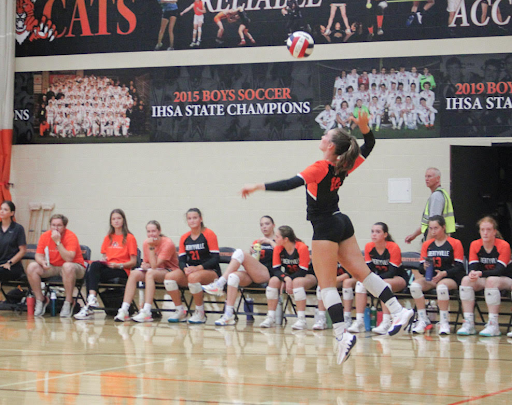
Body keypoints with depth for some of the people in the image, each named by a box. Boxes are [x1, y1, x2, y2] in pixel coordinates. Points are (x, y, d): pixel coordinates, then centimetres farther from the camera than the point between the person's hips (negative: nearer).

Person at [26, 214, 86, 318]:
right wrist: (43, 262, -26)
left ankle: (68, 303, -27)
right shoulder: (45, 236, -3)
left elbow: (69, 258, -30)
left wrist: (58, 242, -32)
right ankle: (40, 300, -5)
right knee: (32, 267, -17)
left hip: (75, 267, -5)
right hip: (52, 267, 5)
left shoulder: (71, 237, -19)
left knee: (68, 266, -40)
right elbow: (38, 256, -2)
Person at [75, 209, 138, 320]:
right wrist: (102, 260, -3)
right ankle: (92, 299, -40)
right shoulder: (108, 238, 21)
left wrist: (119, 265, -16)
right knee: (95, 264, -31)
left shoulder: (130, 238, 3)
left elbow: (133, 262, -1)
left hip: (122, 270, -5)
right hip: (106, 267, 5)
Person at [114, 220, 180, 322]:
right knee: (134, 273, -19)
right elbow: (147, 263, 11)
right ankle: (124, 311, -26)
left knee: (150, 273, -35)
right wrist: (145, 265, -12)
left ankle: (146, 313, -43)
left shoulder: (168, 243, -18)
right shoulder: (146, 243, 1)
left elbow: (154, 265, -24)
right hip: (156, 271, 6)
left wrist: (151, 247, -25)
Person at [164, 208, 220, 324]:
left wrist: (198, 268, -23)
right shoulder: (184, 238, 10)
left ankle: (200, 313, -19)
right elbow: (182, 260, 6)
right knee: (169, 277, -21)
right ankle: (180, 311, -11)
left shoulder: (209, 234, -5)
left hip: (211, 272, -5)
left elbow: (215, 259, -11)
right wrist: (185, 269, -18)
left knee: (193, 277, -38)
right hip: (190, 271, 5)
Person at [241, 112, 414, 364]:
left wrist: (258, 187, -26)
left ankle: (342, 334, -15)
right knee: (361, 271, 9)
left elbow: (291, 184, -27)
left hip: (325, 228, -8)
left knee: (326, 284, -6)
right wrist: (364, 127, -2)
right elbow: (368, 146, 18)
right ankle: (398, 311, 3)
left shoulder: (321, 168, -17)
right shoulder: (343, 167, 3)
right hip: (341, 223, 8)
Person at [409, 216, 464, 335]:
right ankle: (423, 320, -19)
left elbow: (459, 267, -6)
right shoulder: (427, 245, 13)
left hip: (450, 278, -4)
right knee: (415, 285, -27)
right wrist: (424, 267, -15)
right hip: (430, 278, 4)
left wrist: (444, 273, -21)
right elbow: (421, 268, 10)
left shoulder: (455, 243, 1)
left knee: (441, 286, -39)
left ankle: (444, 322, -27)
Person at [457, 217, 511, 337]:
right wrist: (472, 273, -34)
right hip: (484, 280, 4)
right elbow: (472, 267, -8)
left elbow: (499, 270, -24)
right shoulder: (475, 245, -2)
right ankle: (468, 323, -28)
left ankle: (493, 325, -38)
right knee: (466, 280, -24)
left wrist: (481, 273, -39)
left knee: (491, 280, -37)